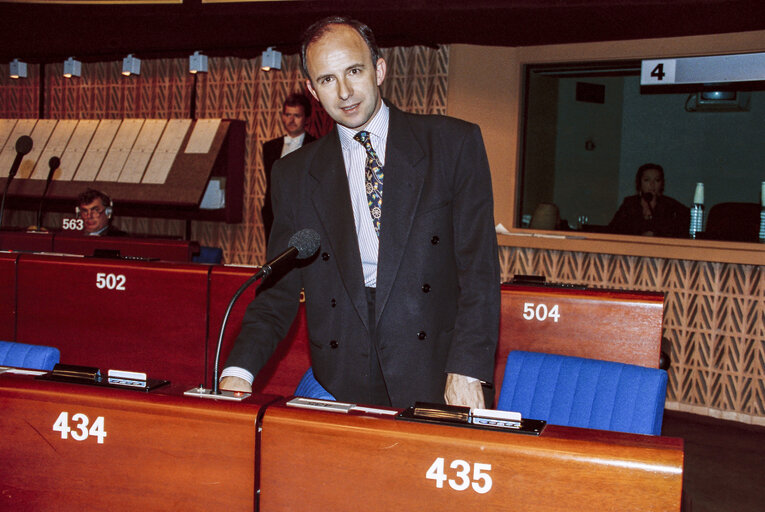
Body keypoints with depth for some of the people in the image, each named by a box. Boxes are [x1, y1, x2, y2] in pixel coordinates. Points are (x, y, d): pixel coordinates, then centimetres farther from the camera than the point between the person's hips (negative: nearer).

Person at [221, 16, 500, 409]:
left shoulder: (454, 144, 4)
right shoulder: (294, 175, 11)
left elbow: (479, 265, -2)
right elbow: (278, 288, 10)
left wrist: (467, 370, -12)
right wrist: (239, 370, -7)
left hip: (433, 377, -1)